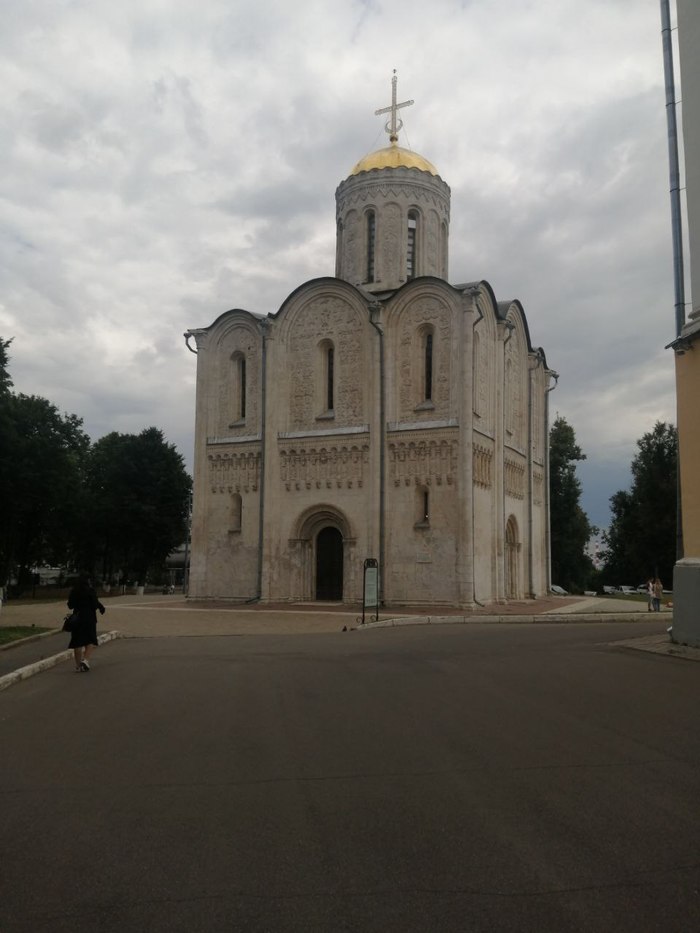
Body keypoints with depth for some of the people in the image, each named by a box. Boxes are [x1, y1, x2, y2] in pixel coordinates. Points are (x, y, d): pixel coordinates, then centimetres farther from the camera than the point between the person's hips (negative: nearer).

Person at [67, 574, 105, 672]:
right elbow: (95, 605, -12)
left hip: (77, 618, 4)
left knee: (77, 643, 9)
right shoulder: (90, 592, -10)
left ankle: (78, 665, 10)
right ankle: (85, 659, -11)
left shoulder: (73, 592, 2)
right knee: (90, 641, 9)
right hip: (89, 618, -4)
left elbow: (70, 606, 6)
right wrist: (101, 607, 9)